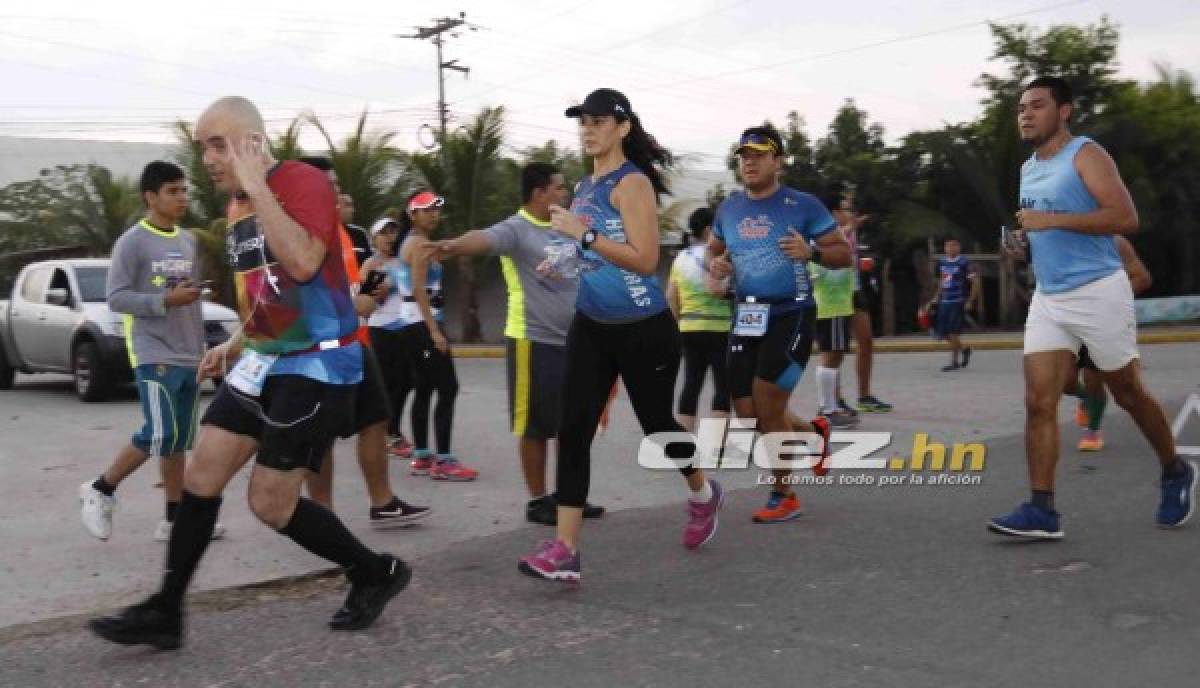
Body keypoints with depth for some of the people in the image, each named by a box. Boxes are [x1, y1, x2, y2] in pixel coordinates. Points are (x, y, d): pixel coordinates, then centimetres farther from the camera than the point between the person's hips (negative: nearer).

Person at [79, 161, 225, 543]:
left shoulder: (189, 241, 13)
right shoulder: (133, 241, -7)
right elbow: (116, 298, -12)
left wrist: (201, 348, 17)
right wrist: (165, 301, -21)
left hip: (188, 357, 7)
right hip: (153, 355, -7)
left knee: (179, 440, 7)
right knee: (160, 435, -13)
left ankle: (175, 519, 12)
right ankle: (100, 490, 7)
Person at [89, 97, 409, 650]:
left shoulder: (303, 182, -15)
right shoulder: (238, 204, 13)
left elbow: (303, 263, -33)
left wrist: (256, 187, -27)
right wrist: (236, 345, 19)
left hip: (319, 366, -9)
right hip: (265, 362, 9)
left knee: (270, 503, -5)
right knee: (201, 475, 4)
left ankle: (376, 574, 15)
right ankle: (165, 613, 15)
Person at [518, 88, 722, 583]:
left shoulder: (632, 183, -15)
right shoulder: (586, 186, 11)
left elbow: (645, 260, -24)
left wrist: (582, 233, -26)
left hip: (644, 330, -7)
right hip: (590, 327, 7)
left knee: (656, 424, 10)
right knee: (574, 430, -5)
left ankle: (703, 495, 42)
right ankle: (564, 549, -6)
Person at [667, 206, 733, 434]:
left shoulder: (681, 257, 14)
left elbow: (670, 296, 13)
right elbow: (713, 289, -23)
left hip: (689, 329, 8)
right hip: (717, 329, -7)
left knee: (691, 384, 9)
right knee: (723, 385, -2)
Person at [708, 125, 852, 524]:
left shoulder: (802, 205, -6)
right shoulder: (729, 208, 8)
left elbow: (844, 254, -4)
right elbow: (713, 249, 23)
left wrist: (811, 253, -23)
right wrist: (715, 264, 0)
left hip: (791, 315, -6)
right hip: (747, 318, 6)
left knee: (768, 411, -8)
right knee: (749, 417, 7)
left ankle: (784, 496, 13)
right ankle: (813, 433, 37)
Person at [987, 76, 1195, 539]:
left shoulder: (1085, 154, -9)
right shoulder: (1027, 170, 13)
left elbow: (1126, 218, -20)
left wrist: (1052, 220, -24)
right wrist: (1023, 240, 6)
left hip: (1098, 292, -6)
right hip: (1047, 298, 6)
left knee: (1128, 394, 9)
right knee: (1038, 402, -7)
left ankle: (1176, 474, 33)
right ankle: (1042, 511, -8)